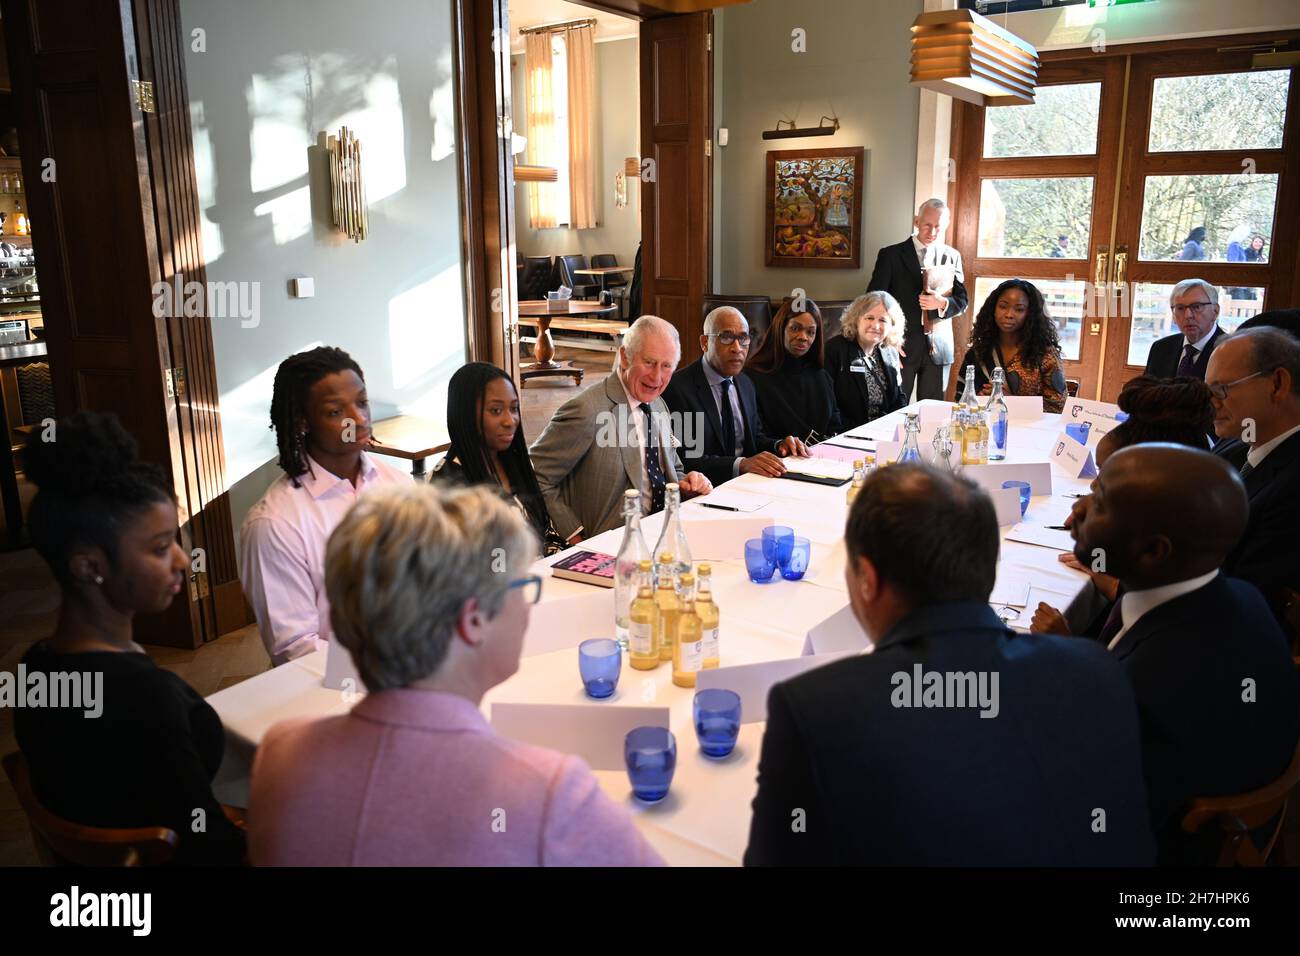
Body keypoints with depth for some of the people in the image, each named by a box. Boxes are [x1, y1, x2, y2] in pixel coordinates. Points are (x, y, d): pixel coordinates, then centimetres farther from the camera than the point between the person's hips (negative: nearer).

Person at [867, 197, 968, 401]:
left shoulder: (952, 256, 11)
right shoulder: (891, 255, 1)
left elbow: (962, 301, 11)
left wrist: (943, 303, -12)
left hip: (938, 348, 3)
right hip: (902, 346, -3)